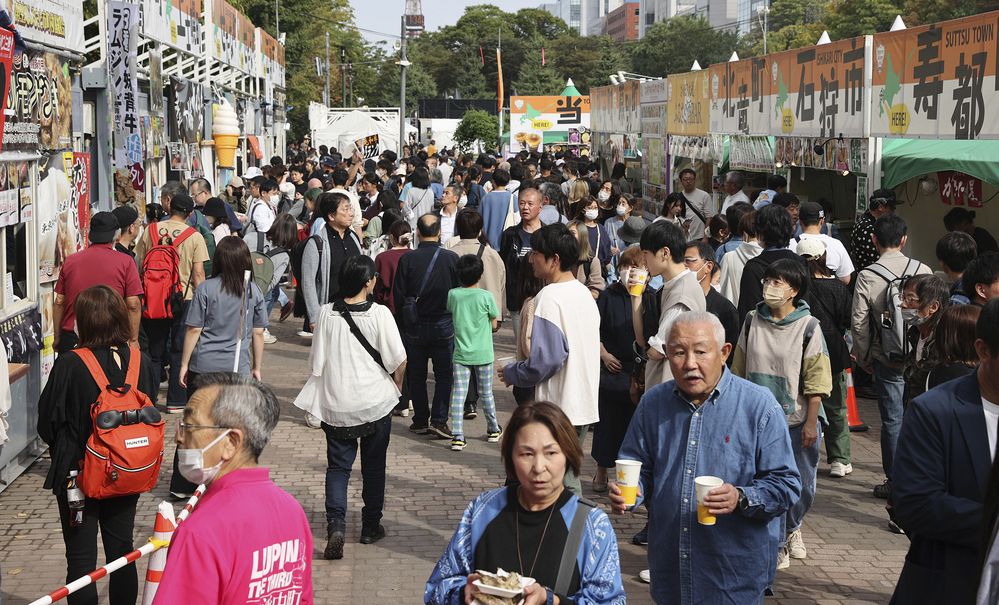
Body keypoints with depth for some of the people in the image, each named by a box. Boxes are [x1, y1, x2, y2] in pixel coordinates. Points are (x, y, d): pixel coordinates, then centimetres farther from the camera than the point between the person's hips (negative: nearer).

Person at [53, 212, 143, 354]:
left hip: (71, 338, 3)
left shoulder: (70, 261, 8)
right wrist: (133, 340, 4)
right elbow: (133, 305, -4)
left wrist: (57, 338, 18)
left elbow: (58, 303, 10)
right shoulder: (125, 262, -1)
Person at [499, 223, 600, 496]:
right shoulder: (584, 293, 10)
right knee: (569, 478, 18)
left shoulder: (550, 297, -17)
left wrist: (512, 373, -4)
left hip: (559, 408, -9)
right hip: (585, 404, 9)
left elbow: (545, 361, -22)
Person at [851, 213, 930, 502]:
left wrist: (865, 357, 5)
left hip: (887, 359, -2)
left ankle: (895, 481, 12)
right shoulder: (923, 270, -4)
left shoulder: (867, 276, -9)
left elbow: (859, 322, -8)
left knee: (892, 420, 5)